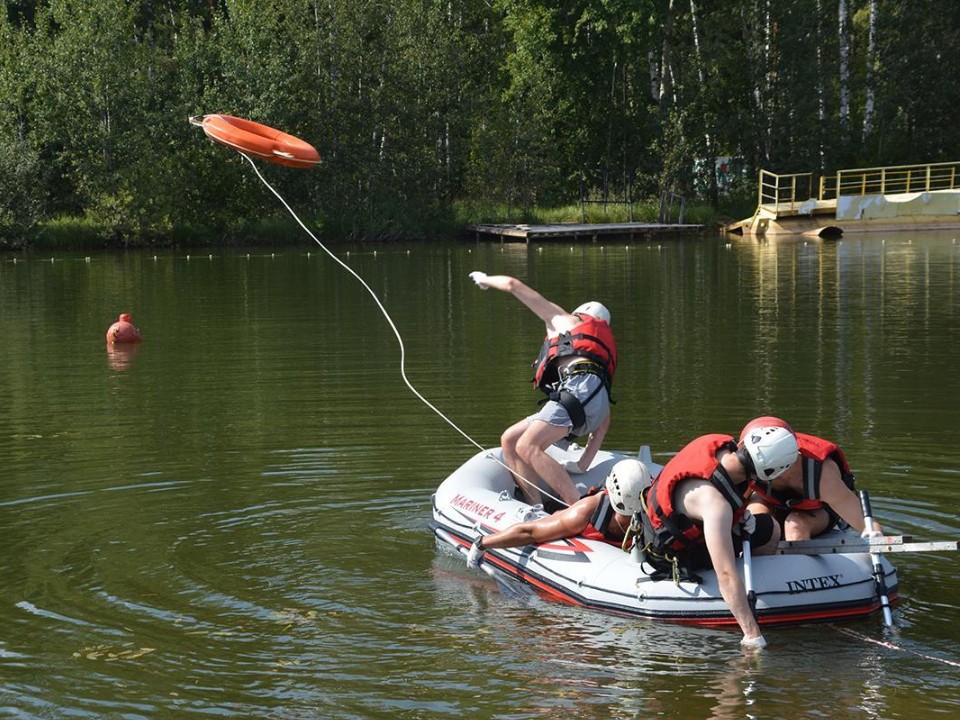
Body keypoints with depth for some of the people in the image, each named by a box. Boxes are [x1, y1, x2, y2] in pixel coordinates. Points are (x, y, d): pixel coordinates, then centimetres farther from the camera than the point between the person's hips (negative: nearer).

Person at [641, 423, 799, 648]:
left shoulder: (721, 443, -23)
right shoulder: (714, 503, -45)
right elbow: (726, 575, -47)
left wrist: (741, 512, -4)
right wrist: (752, 634, -46)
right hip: (674, 552, -8)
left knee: (770, 531, 13)